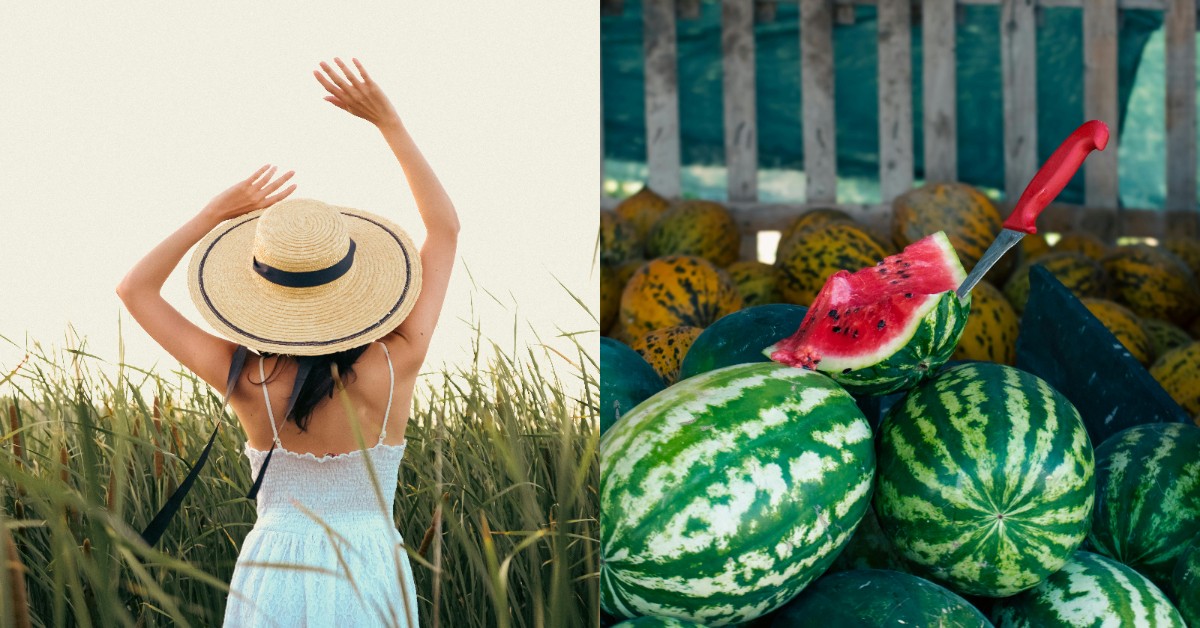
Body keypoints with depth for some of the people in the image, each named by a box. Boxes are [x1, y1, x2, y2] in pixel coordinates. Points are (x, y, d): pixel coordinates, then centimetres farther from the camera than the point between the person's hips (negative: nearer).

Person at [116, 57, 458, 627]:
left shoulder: (248, 381, -9)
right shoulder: (394, 367, -9)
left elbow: (134, 288, 6)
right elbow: (446, 227, 3)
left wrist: (216, 212, 5)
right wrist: (388, 121, 2)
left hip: (275, 582, 0)